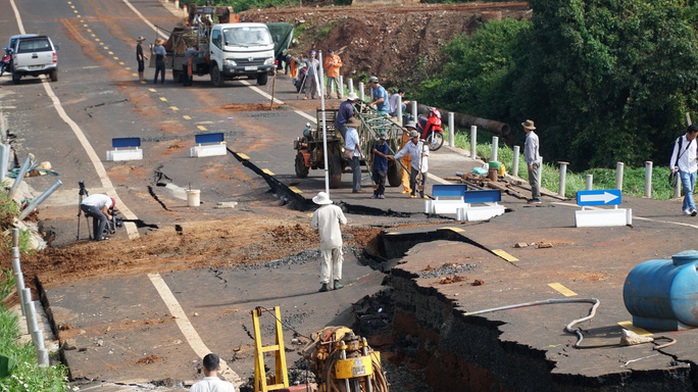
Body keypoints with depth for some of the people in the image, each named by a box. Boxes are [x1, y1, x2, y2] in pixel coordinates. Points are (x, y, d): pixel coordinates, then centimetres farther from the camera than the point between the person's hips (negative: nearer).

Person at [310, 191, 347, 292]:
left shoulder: (317, 212, -8)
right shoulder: (336, 209, -5)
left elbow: (314, 226, -1)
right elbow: (344, 221, 2)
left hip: (325, 241, -1)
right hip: (336, 239, 1)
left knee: (325, 262, 3)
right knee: (337, 261, 13)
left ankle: (324, 283, -5)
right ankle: (337, 282, 11)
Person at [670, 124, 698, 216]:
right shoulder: (680, 141, -3)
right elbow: (675, 154, 0)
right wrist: (673, 167, -5)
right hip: (683, 169, -4)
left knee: (690, 191, 8)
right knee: (688, 190, -14)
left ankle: (685, 208, 22)